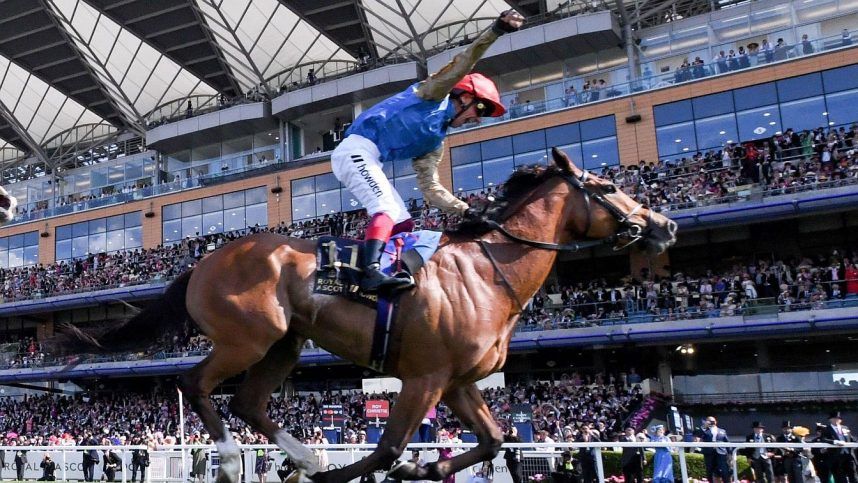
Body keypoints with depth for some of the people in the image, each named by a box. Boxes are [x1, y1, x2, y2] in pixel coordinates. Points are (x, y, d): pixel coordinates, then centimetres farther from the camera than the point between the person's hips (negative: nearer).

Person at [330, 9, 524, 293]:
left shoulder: (434, 143, 20)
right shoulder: (434, 95, 2)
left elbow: (431, 188, 14)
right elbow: (461, 66, -14)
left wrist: (469, 210, 6)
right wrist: (496, 31, -22)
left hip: (365, 160, 10)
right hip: (356, 149, -9)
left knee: (403, 223, 6)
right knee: (388, 209, -26)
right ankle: (370, 272, -39)